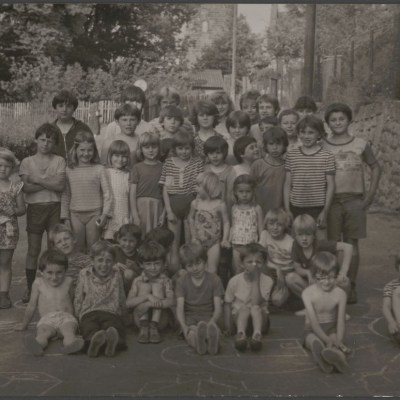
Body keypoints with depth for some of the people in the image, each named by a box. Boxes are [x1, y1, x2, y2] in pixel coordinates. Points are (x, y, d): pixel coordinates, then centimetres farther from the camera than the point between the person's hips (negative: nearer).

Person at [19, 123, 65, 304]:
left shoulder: (59, 161, 4)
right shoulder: (27, 162, 5)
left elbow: (60, 186, -9)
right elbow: (26, 187, -8)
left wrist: (38, 180, -10)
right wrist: (50, 182, -11)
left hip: (54, 207, 0)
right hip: (35, 208, 0)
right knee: (33, 250, 4)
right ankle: (29, 287, 13)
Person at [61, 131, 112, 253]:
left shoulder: (99, 169, 0)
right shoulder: (69, 171, 5)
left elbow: (107, 193, -2)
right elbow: (65, 196, 8)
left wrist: (105, 214, -11)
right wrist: (65, 217, 5)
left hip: (94, 214, -2)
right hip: (75, 215, 2)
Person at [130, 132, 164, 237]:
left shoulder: (162, 167, 7)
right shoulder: (137, 167, 3)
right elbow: (132, 193, 1)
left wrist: (164, 212, -2)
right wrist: (134, 214, -5)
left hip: (157, 206, 1)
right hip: (141, 206, -1)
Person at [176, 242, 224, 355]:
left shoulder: (214, 279, 2)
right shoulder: (182, 281, 4)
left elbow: (218, 308, -5)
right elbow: (180, 308, -7)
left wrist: (211, 323, -28)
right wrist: (184, 327, -28)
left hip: (209, 317, 0)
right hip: (190, 318, 1)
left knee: (216, 330, -38)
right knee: (192, 333, -37)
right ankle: (198, 342, -70)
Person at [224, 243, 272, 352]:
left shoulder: (267, 281, -8)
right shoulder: (234, 281, -5)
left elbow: (256, 302, -20)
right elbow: (227, 304, 0)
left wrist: (256, 279, -21)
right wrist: (228, 325, -11)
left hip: (259, 319, 0)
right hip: (239, 318, 0)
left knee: (255, 308, -31)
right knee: (244, 308, -31)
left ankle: (257, 334, -51)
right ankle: (241, 333, -52)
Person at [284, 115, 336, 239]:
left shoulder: (327, 157, -2)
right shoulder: (291, 156, 4)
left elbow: (330, 186, -1)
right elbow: (287, 184, 6)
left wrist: (325, 211, -5)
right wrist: (287, 209, 2)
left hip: (318, 209, -2)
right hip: (296, 209, 2)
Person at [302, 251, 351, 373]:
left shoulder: (340, 294, -9)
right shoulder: (308, 293, -14)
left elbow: (341, 321, -13)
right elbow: (314, 322, -20)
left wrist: (339, 341, -31)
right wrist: (327, 340, -32)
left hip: (331, 328, 0)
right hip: (312, 330, 0)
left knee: (334, 339, -34)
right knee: (314, 340, -34)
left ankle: (338, 355, -69)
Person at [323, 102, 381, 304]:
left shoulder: (361, 145, 3)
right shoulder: (323, 147, 3)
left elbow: (375, 167, 11)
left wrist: (371, 193, 3)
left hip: (355, 200, 0)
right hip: (331, 200, 0)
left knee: (352, 243, 4)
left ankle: (351, 286, 11)